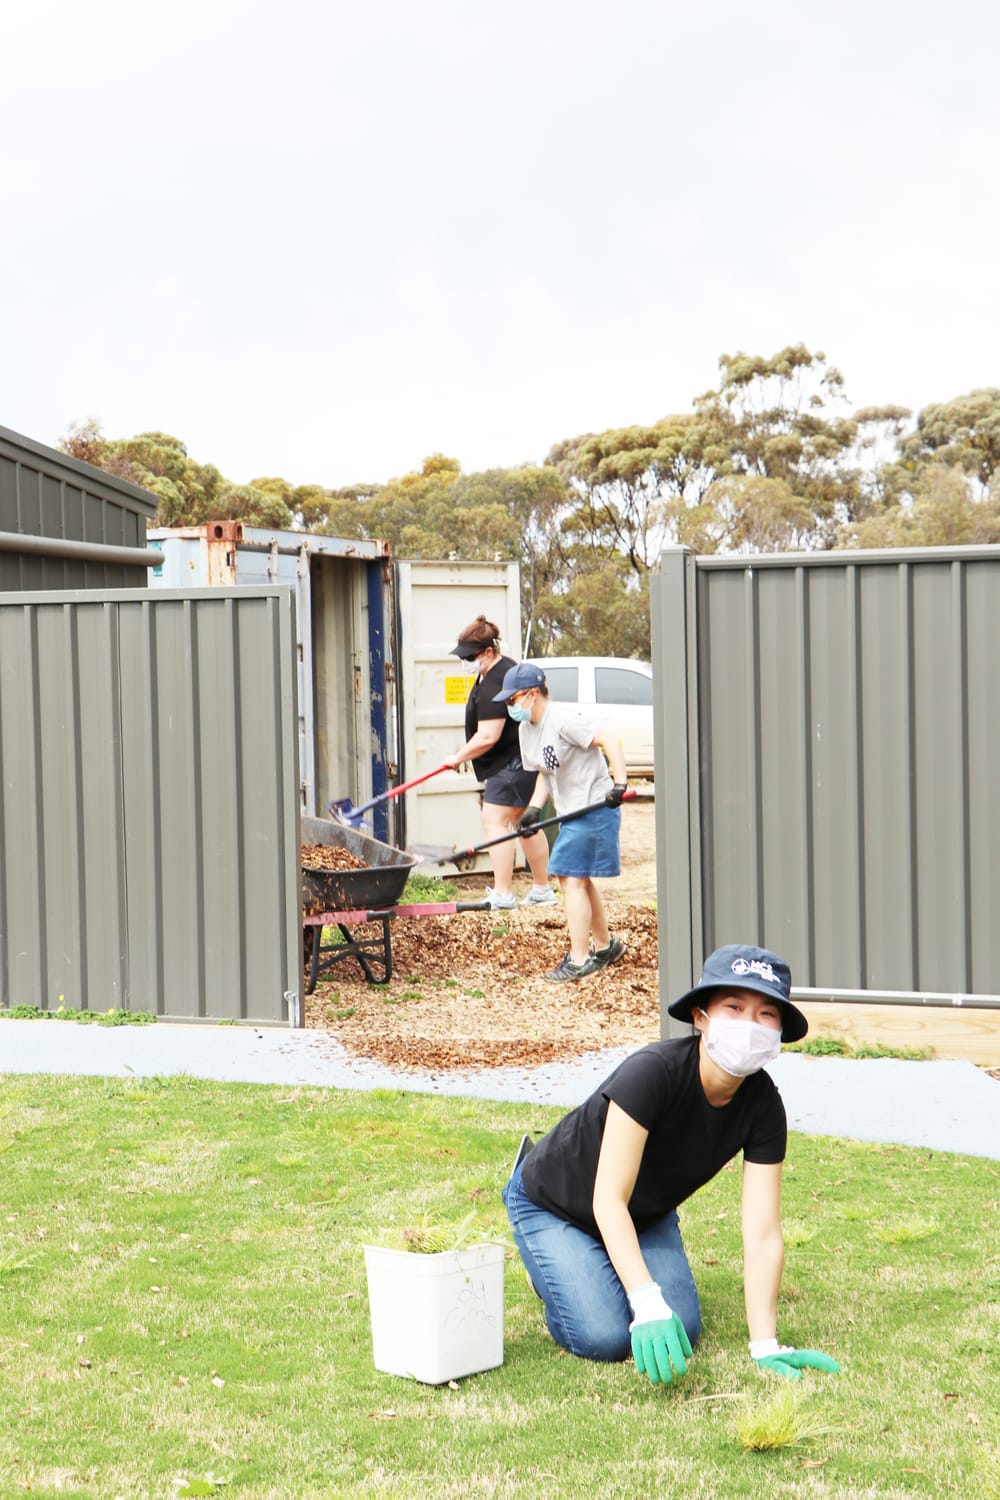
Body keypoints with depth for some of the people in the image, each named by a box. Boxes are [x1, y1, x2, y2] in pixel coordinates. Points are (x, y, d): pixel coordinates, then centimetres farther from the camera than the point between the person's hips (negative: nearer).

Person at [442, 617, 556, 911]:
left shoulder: (493, 685, -24)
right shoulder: (504, 666, 12)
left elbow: (487, 737, -26)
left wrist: (458, 757, -11)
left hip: (513, 762, -12)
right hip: (522, 758, 12)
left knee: (495, 820, -12)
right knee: (524, 823, 16)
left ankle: (503, 895, -14)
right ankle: (542, 890, 24)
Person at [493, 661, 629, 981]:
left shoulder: (562, 718, -19)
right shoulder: (526, 729, 9)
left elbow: (608, 739, -25)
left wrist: (619, 783, -33)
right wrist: (535, 807, -1)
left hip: (595, 807, -10)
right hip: (571, 811, 10)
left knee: (572, 879, -11)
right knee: (578, 880, 20)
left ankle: (579, 960, -7)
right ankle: (605, 946, 36)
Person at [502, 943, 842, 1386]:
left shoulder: (763, 1105, -21)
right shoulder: (653, 1072, -37)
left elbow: (763, 1234, -22)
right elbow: (608, 1201, -39)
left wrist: (765, 1347, -31)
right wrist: (648, 1303, -50)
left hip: (647, 1214, 5)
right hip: (552, 1205, -5)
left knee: (682, 1332, -12)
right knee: (605, 1338, -20)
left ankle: (617, 1266, 17)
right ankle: (554, 1268, 11)